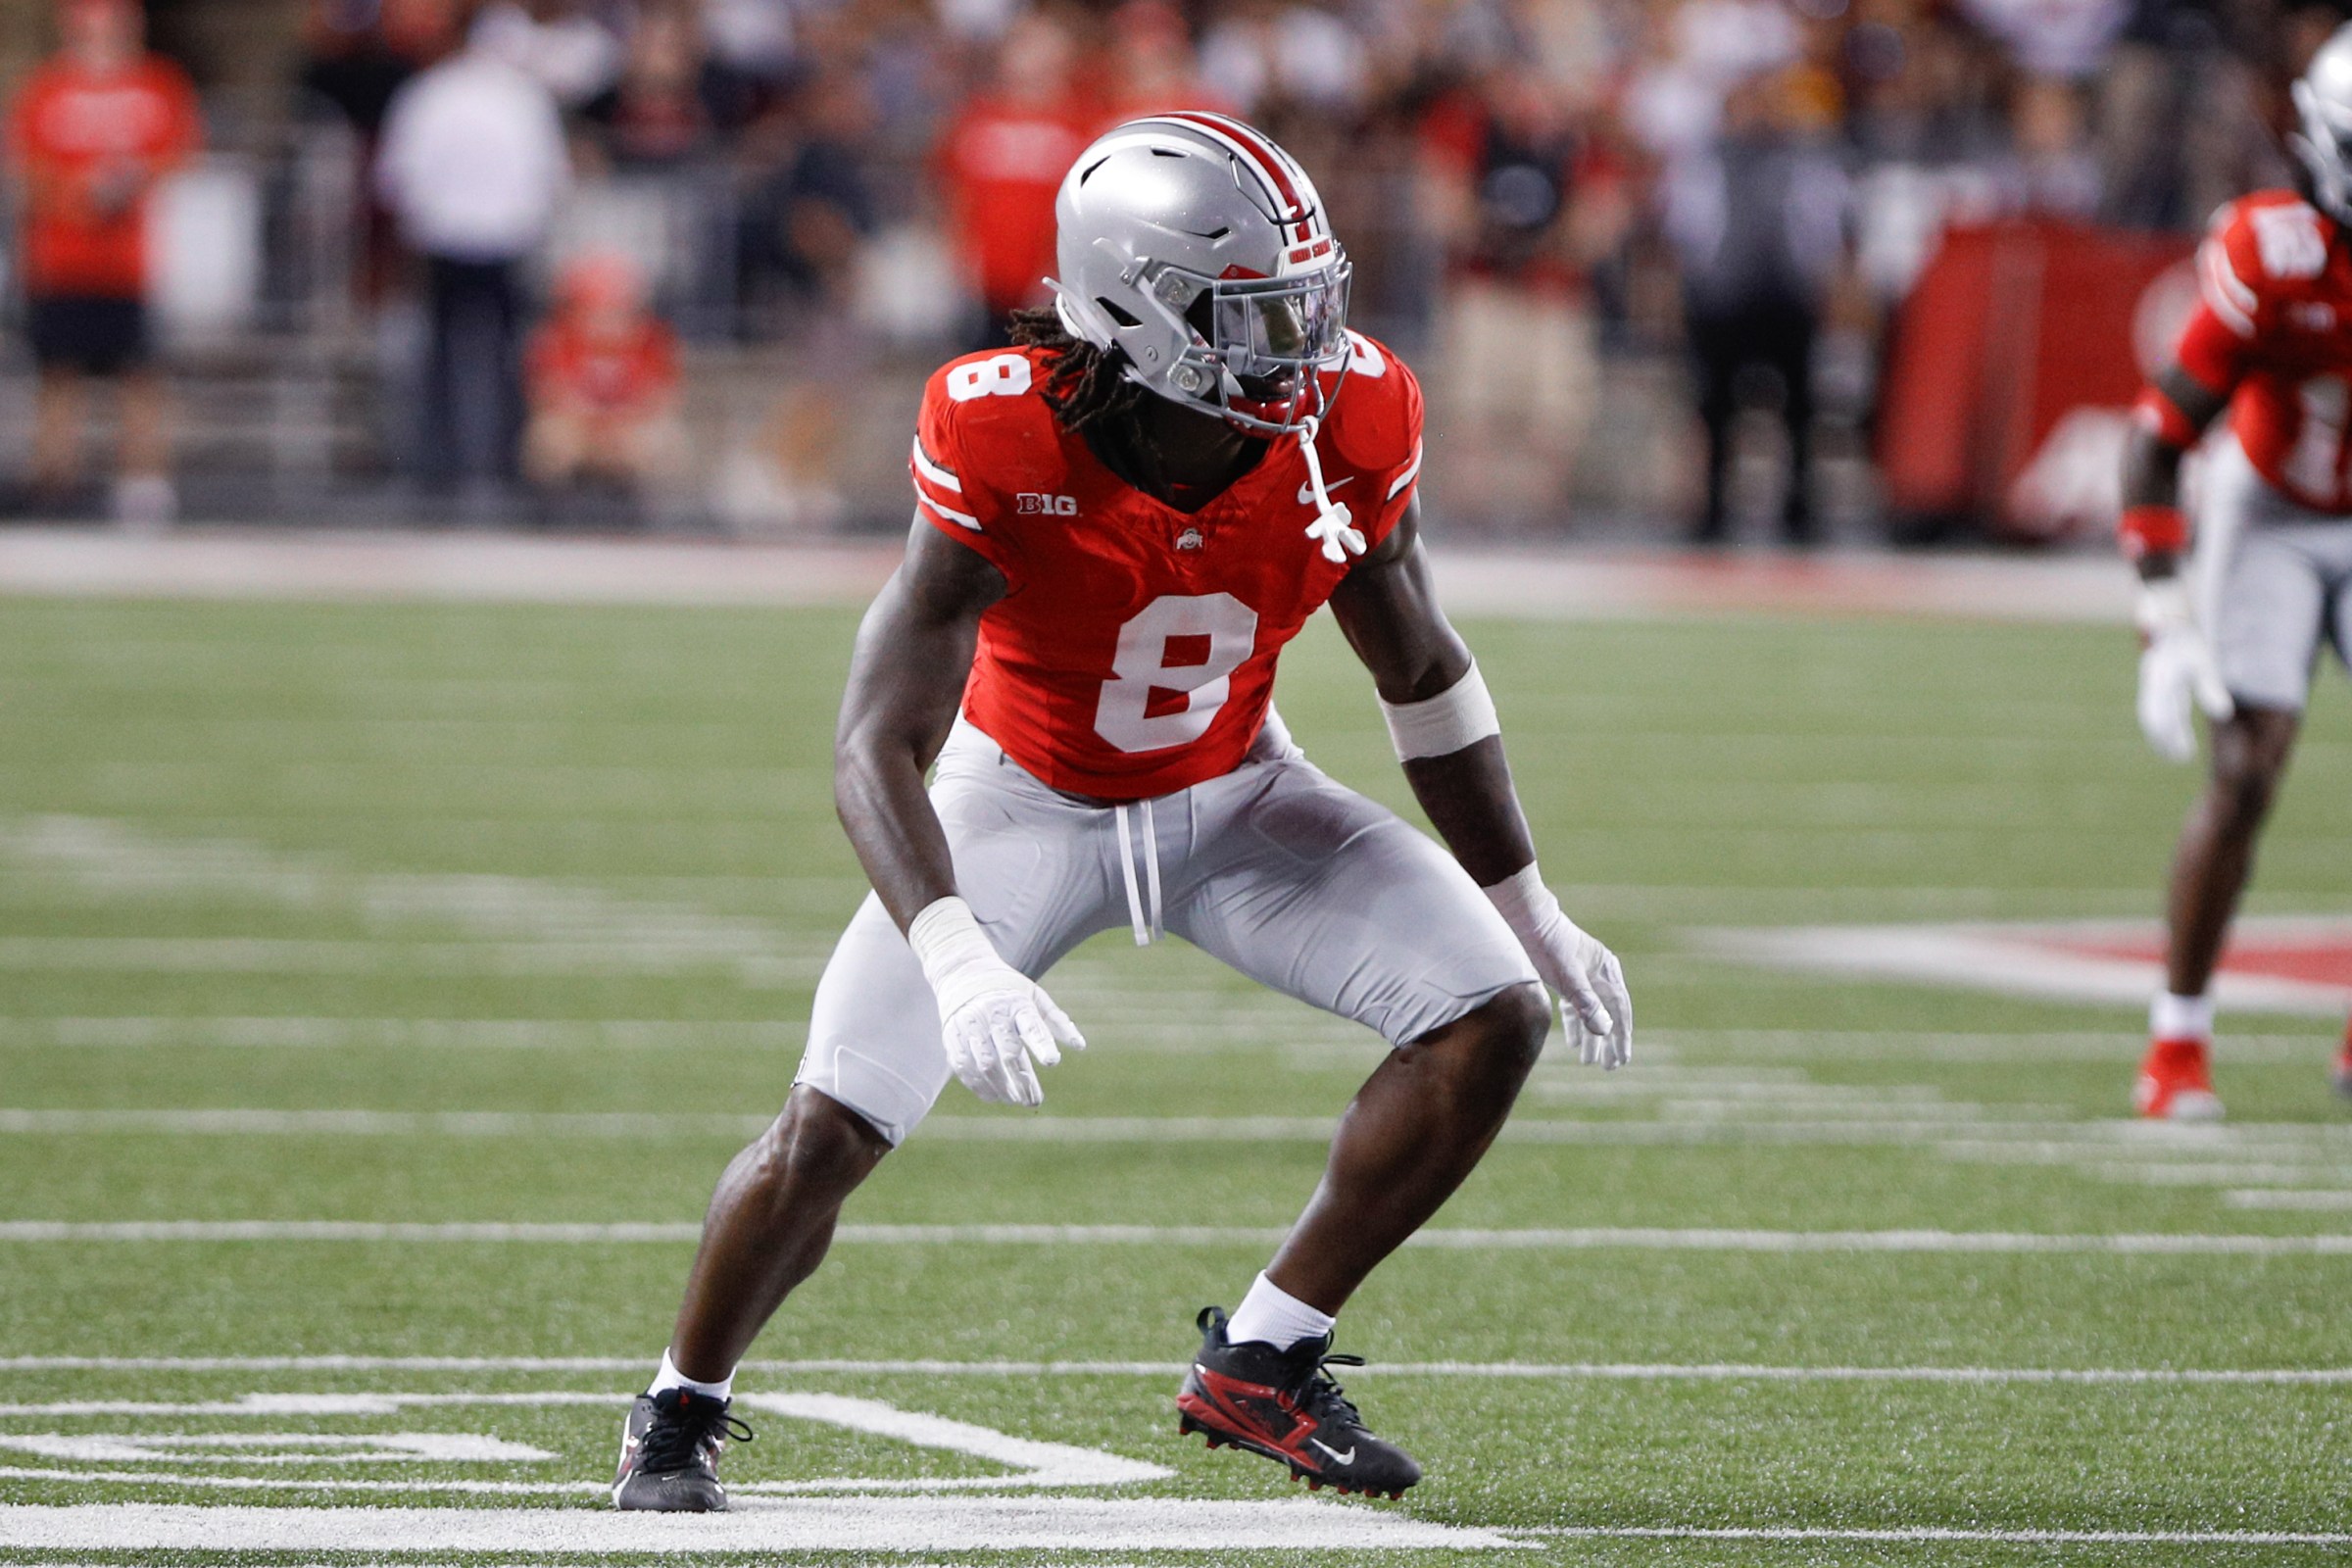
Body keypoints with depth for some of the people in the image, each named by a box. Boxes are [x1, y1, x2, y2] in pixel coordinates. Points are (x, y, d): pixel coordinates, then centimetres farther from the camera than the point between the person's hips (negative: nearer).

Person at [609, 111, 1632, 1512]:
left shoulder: (1349, 426, -21)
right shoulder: (1004, 446, -33)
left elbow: (1423, 675, -1)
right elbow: (877, 751, -34)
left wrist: (1529, 909, 5)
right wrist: (958, 962, -50)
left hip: (1233, 795, 4)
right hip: (1028, 803, -4)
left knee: (1495, 1018, -14)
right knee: (827, 1136, -14)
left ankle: (1264, 1361, 1)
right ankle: (683, 1413, 15)